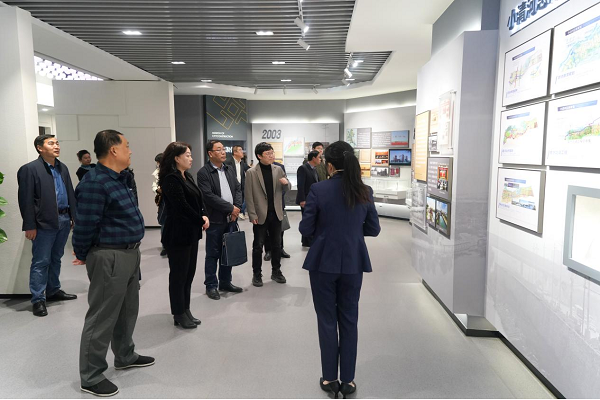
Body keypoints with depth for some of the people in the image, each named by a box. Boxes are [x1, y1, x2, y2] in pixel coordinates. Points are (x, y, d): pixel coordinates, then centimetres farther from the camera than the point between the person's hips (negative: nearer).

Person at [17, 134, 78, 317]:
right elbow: (26, 200, -11)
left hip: (64, 220, 6)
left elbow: (70, 194, 13)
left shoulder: (62, 168, 11)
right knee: (41, 261, 1)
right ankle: (38, 299, 10)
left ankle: (53, 291, 31)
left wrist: (74, 217, 10)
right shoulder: (29, 169, -8)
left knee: (56, 259, 17)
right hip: (44, 223, -6)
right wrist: (29, 226, -13)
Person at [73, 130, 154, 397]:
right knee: (102, 317, 3)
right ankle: (91, 377, 18)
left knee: (127, 310, 22)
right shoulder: (95, 182, -21)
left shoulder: (119, 178, 11)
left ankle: (125, 357, 40)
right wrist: (83, 255, -5)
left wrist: (132, 251, 19)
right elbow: (85, 225, -19)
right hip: (109, 257, -9)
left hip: (129, 253, 10)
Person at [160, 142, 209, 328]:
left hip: (192, 231, 9)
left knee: (189, 272, 13)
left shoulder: (188, 177, 12)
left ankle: (185, 310, 25)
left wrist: (204, 216, -6)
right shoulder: (171, 179, -15)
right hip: (178, 233, -9)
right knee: (179, 274, 3)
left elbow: (198, 200, 12)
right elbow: (182, 206, -20)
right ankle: (179, 314, 16)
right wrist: (200, 221, -10)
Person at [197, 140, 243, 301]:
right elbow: (209, 196, -18)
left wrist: (237, 207, -8)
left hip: (231, 218, 6)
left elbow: (238, 189, 9)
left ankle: (225, 282, 25)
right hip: (215, 220, -6)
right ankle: (211, 286, 15)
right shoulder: (203, 173, -10)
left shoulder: (230, 170, 11)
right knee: (213, 254, 4)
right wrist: (230, 208, -16)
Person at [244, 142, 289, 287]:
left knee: (276, 244, 13)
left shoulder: (278, 169, 4)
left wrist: (286, 183, -11)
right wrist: (252, 215, -12)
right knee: (258, 246, 6)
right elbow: (249, 196, -8)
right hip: (260, 215, -3)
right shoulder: (251, 172, -8)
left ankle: (276, 271, 27)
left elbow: (286, 189, 12)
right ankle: (257, 274, 19)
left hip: (276, 213, 4)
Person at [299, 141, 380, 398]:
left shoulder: (318, 190, -12)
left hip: (323, 263, -2)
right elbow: (373, 229, 4)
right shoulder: (365, 192, -2)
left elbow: (305, 229, -8)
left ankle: (330, 378, 22)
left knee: (327, 320, 11)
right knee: (349, 320, 13)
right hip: (353, 264, 3)